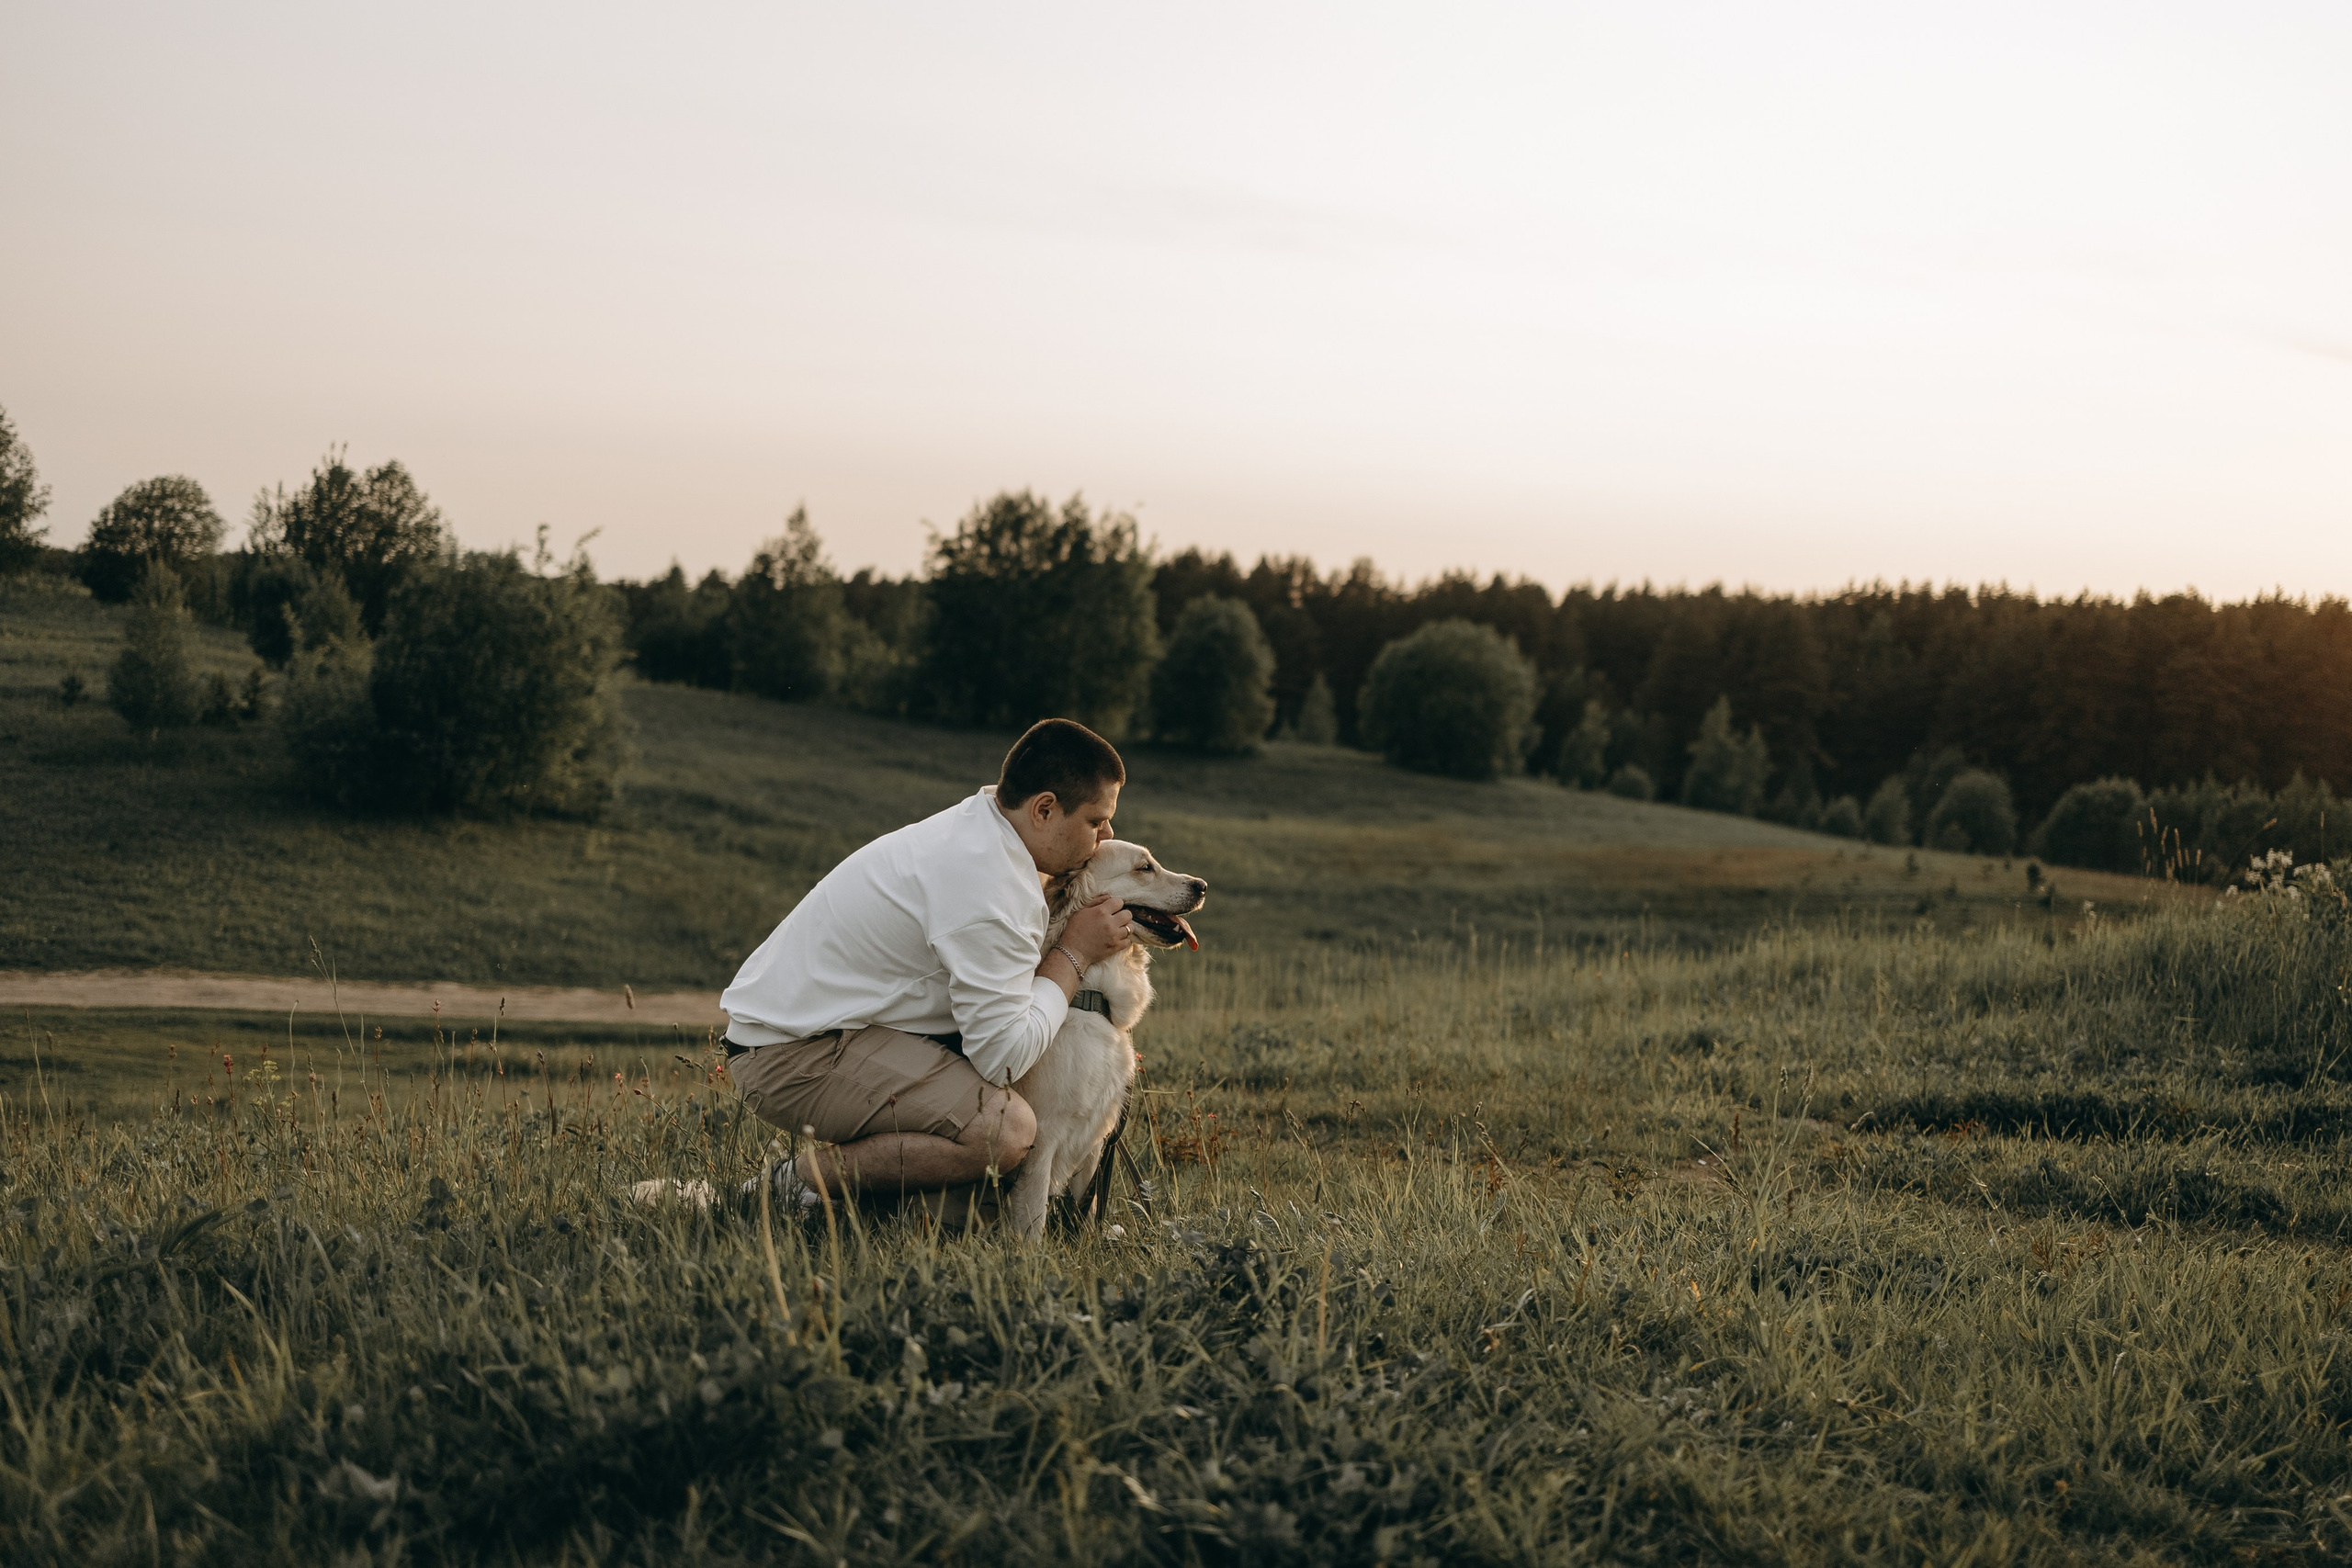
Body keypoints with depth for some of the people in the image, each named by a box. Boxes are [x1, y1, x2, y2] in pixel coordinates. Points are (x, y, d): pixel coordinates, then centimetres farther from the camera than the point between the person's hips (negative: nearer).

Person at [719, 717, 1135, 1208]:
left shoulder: (977, 817, 5)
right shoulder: (989, 891, -24)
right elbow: (1003, 1057, -22)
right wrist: (1072, 954, -11)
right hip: (794, 1056, -11)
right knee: (1007, 1130, -25)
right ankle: (802, 1184, -10)